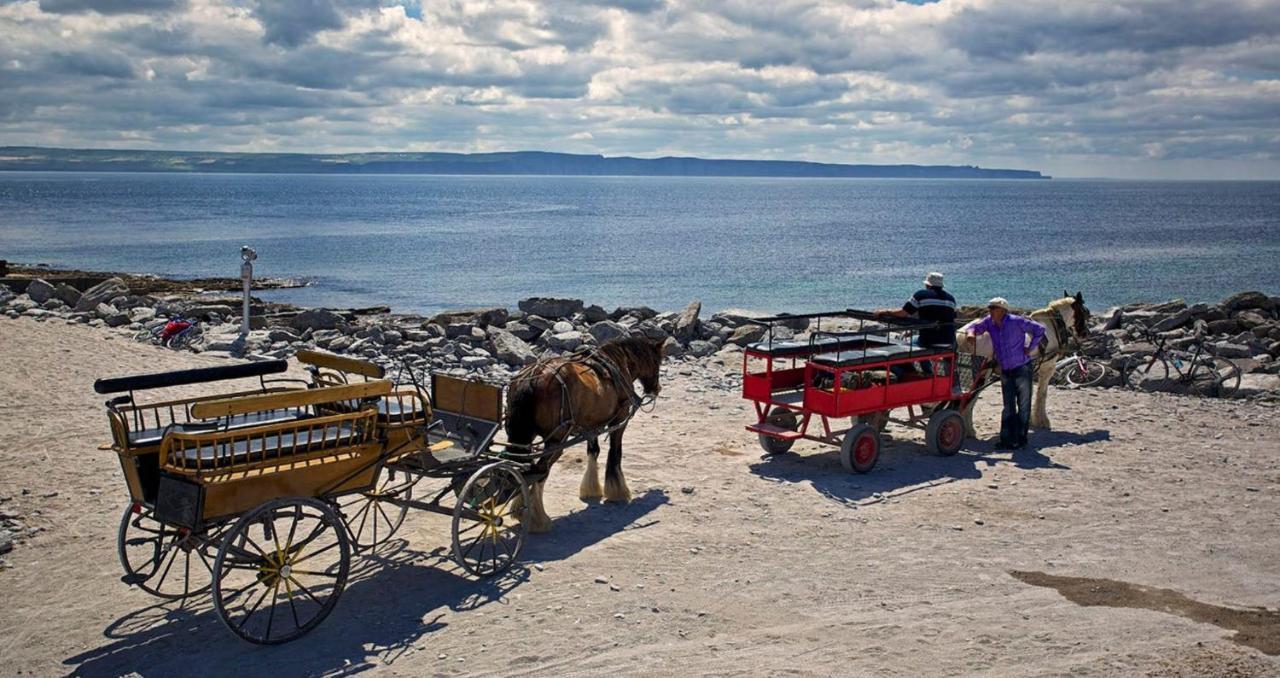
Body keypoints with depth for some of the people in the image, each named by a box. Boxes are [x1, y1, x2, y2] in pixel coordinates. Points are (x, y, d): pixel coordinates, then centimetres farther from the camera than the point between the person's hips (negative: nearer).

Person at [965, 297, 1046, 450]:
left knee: (1023, 406, 3)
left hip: (1022, 370, -5)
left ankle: (1020, 440, 10)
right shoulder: (989, 322, -3)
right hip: (1005, 371, 6)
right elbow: (975, 327, 7)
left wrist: (1030, 348, -12)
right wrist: (971, 332, -16)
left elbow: (1039, 329, -12)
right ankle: (1007, 440, 13)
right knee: (1008, 408, 9)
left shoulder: (1016, 321, -17)